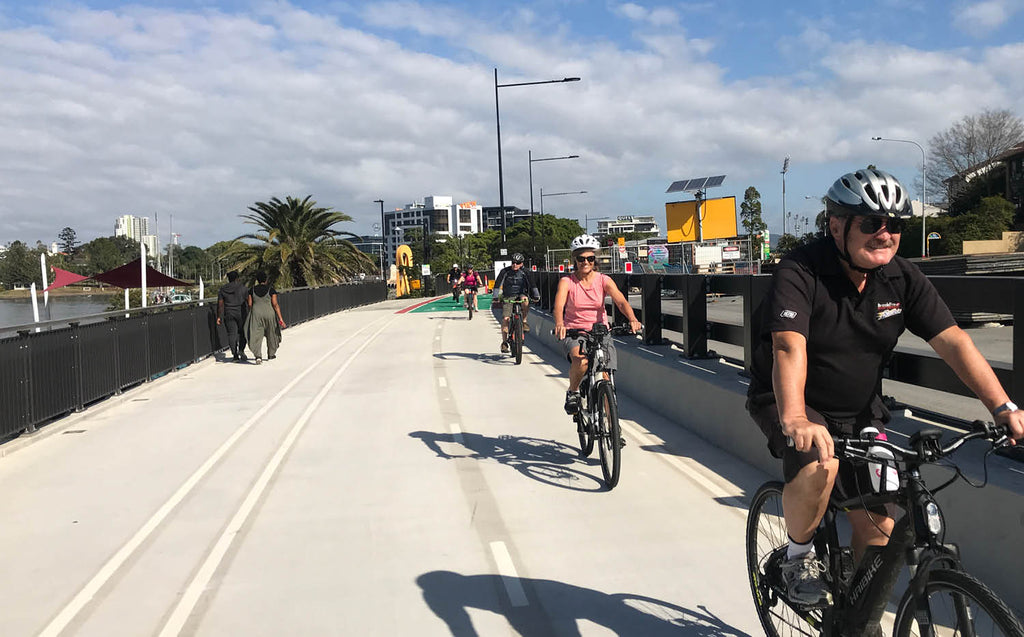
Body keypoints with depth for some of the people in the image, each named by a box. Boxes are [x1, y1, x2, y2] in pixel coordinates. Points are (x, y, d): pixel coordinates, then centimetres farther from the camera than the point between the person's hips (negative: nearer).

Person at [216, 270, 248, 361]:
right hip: (241, 313, -2)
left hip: (228, 314, 2)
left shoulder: (223, 290, 3)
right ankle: (241, 350, -5)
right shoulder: (242, 287, -4)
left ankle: (234, 354, -1)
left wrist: (219, 317, 5)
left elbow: (220, 304, 1)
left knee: (232, 334, 3)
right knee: (243, 332, 12)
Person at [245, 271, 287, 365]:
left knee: (256, 336, -1)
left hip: (256, 314, 1)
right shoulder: (271, 289, -5)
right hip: (269, 314, -1)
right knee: (271, 334, 17)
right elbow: (275, 304, -10)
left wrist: (250, 316, 19)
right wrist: (280, 318, -10)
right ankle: (271, 355, 29)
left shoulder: (252, 290, 3)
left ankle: (258, 356, -19)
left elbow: (250, 304, 4)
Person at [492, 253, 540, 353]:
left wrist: (536, 295, -12)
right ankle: (504, 342, -5)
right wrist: (496, 297, -14)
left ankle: (524, 321, -18)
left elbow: (532, 284, -1)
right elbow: (497, 284, -4)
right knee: (505, 318, -15)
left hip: (520, 295, 0)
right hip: (508, 297, 0)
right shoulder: (505, 271, -3)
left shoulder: (524, 272, -1)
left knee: (525, 299, -37)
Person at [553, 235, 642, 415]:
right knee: (581, 360, -34)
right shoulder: (566, 281, -6)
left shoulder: (604, 280, -2)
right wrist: (559, 324, -45)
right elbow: (559, 305, -23)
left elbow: (621, 301, -17)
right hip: (573, 333, -2)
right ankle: (573, 392, -4)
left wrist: (632, 319, -38)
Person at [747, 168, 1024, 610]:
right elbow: (789, 346, -37)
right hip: (787, 401, -5)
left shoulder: (903, 278, -6)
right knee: (819, 466, -35)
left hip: (859, 411, 5)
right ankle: (798, 558, -5)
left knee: (878, 522, 1)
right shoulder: (800, 272, -23)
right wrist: (795, 420, -52)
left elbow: (952, 340, -11)